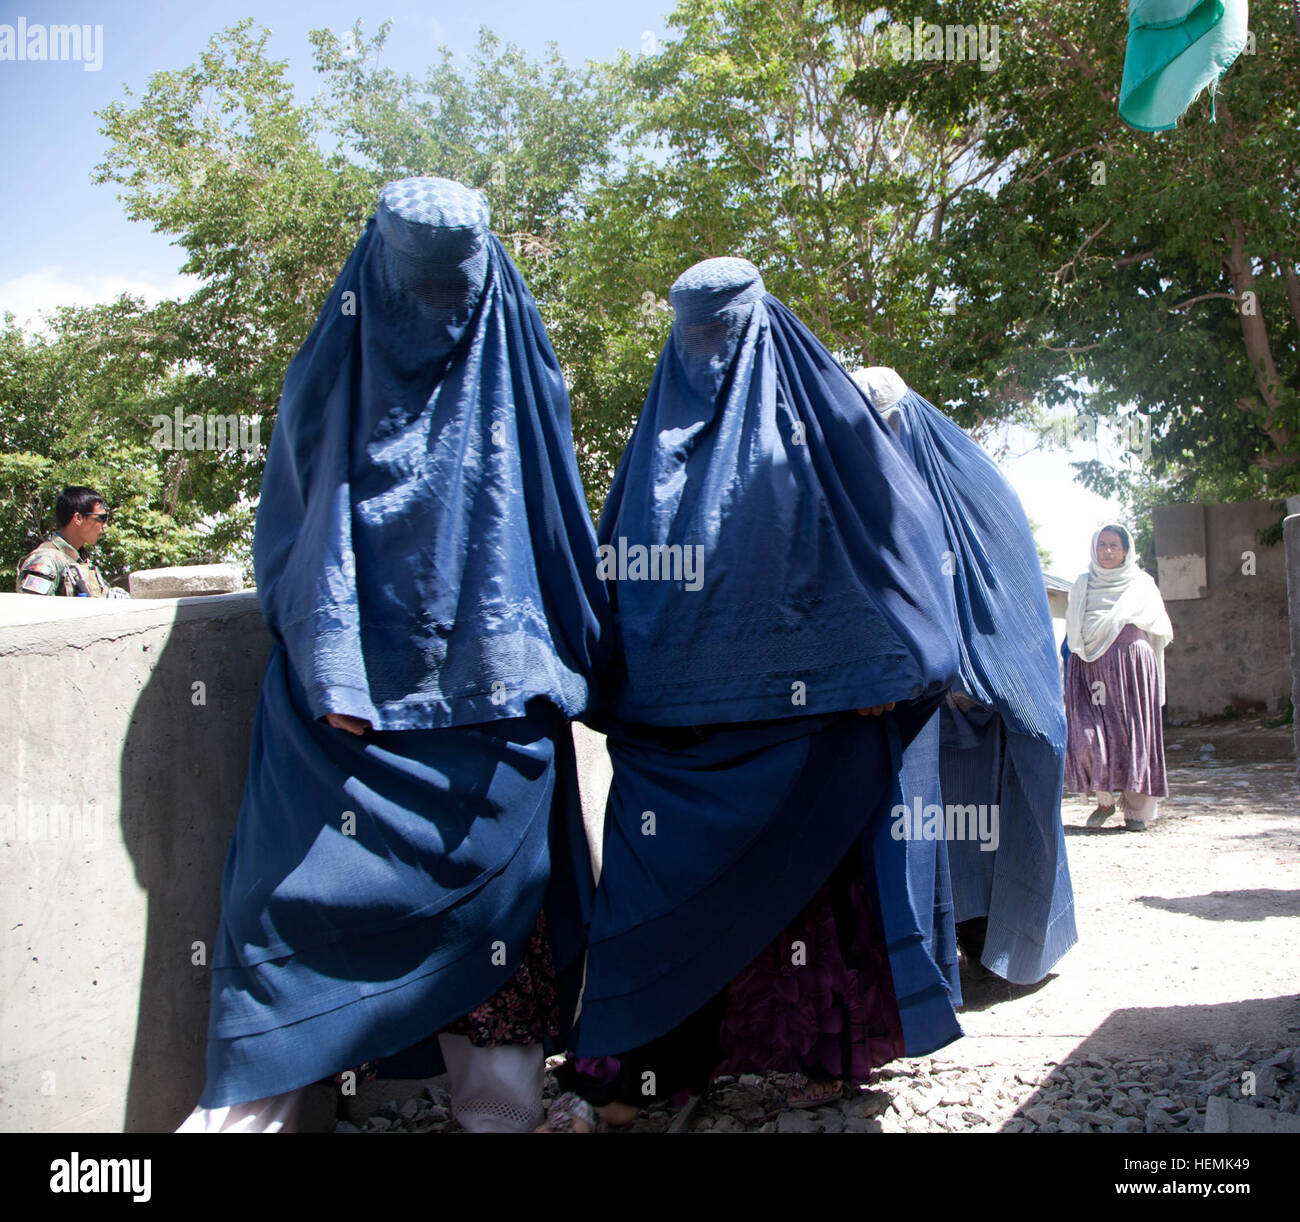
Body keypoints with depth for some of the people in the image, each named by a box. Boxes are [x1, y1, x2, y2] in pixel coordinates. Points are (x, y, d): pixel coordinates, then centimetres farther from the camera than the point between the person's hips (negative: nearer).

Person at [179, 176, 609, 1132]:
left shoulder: (517, 371, 9)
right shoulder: (332, 376, 5)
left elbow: (562, 533, 13)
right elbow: (292, 534, 3)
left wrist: (567, 662, 9)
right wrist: (327, 673, -9)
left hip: (495, 699, 1)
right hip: (356, 698, 0)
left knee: (496, 899, 2)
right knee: (302, 894, -5)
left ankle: (501, 1107, 14)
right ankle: (247, 1105, 6)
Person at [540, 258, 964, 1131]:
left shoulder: (817, 416, 4)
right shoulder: (661, 433, 15)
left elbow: (895, 522, -1)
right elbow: (616, 561, 15)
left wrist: (880, 661, -10)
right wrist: (612, 680, 7)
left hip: (806, 707, -3)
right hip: (680, 716, 3)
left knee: (811, 871, 3)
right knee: (658, 875, 1)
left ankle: (832, 1048, 19)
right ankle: (627, 1071, 8)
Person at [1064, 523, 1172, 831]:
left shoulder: (1142, 584, 11)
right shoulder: (1082, 585, 16)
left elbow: (1162, 631, 12)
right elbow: (1072, 632, 19)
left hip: (1132, 667, -1)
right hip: (1090, 668, 1)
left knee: (1134, 734, -6)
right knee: (1088, 735, -11)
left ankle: (1137, 809, 2)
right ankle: (1104, 800, 5)